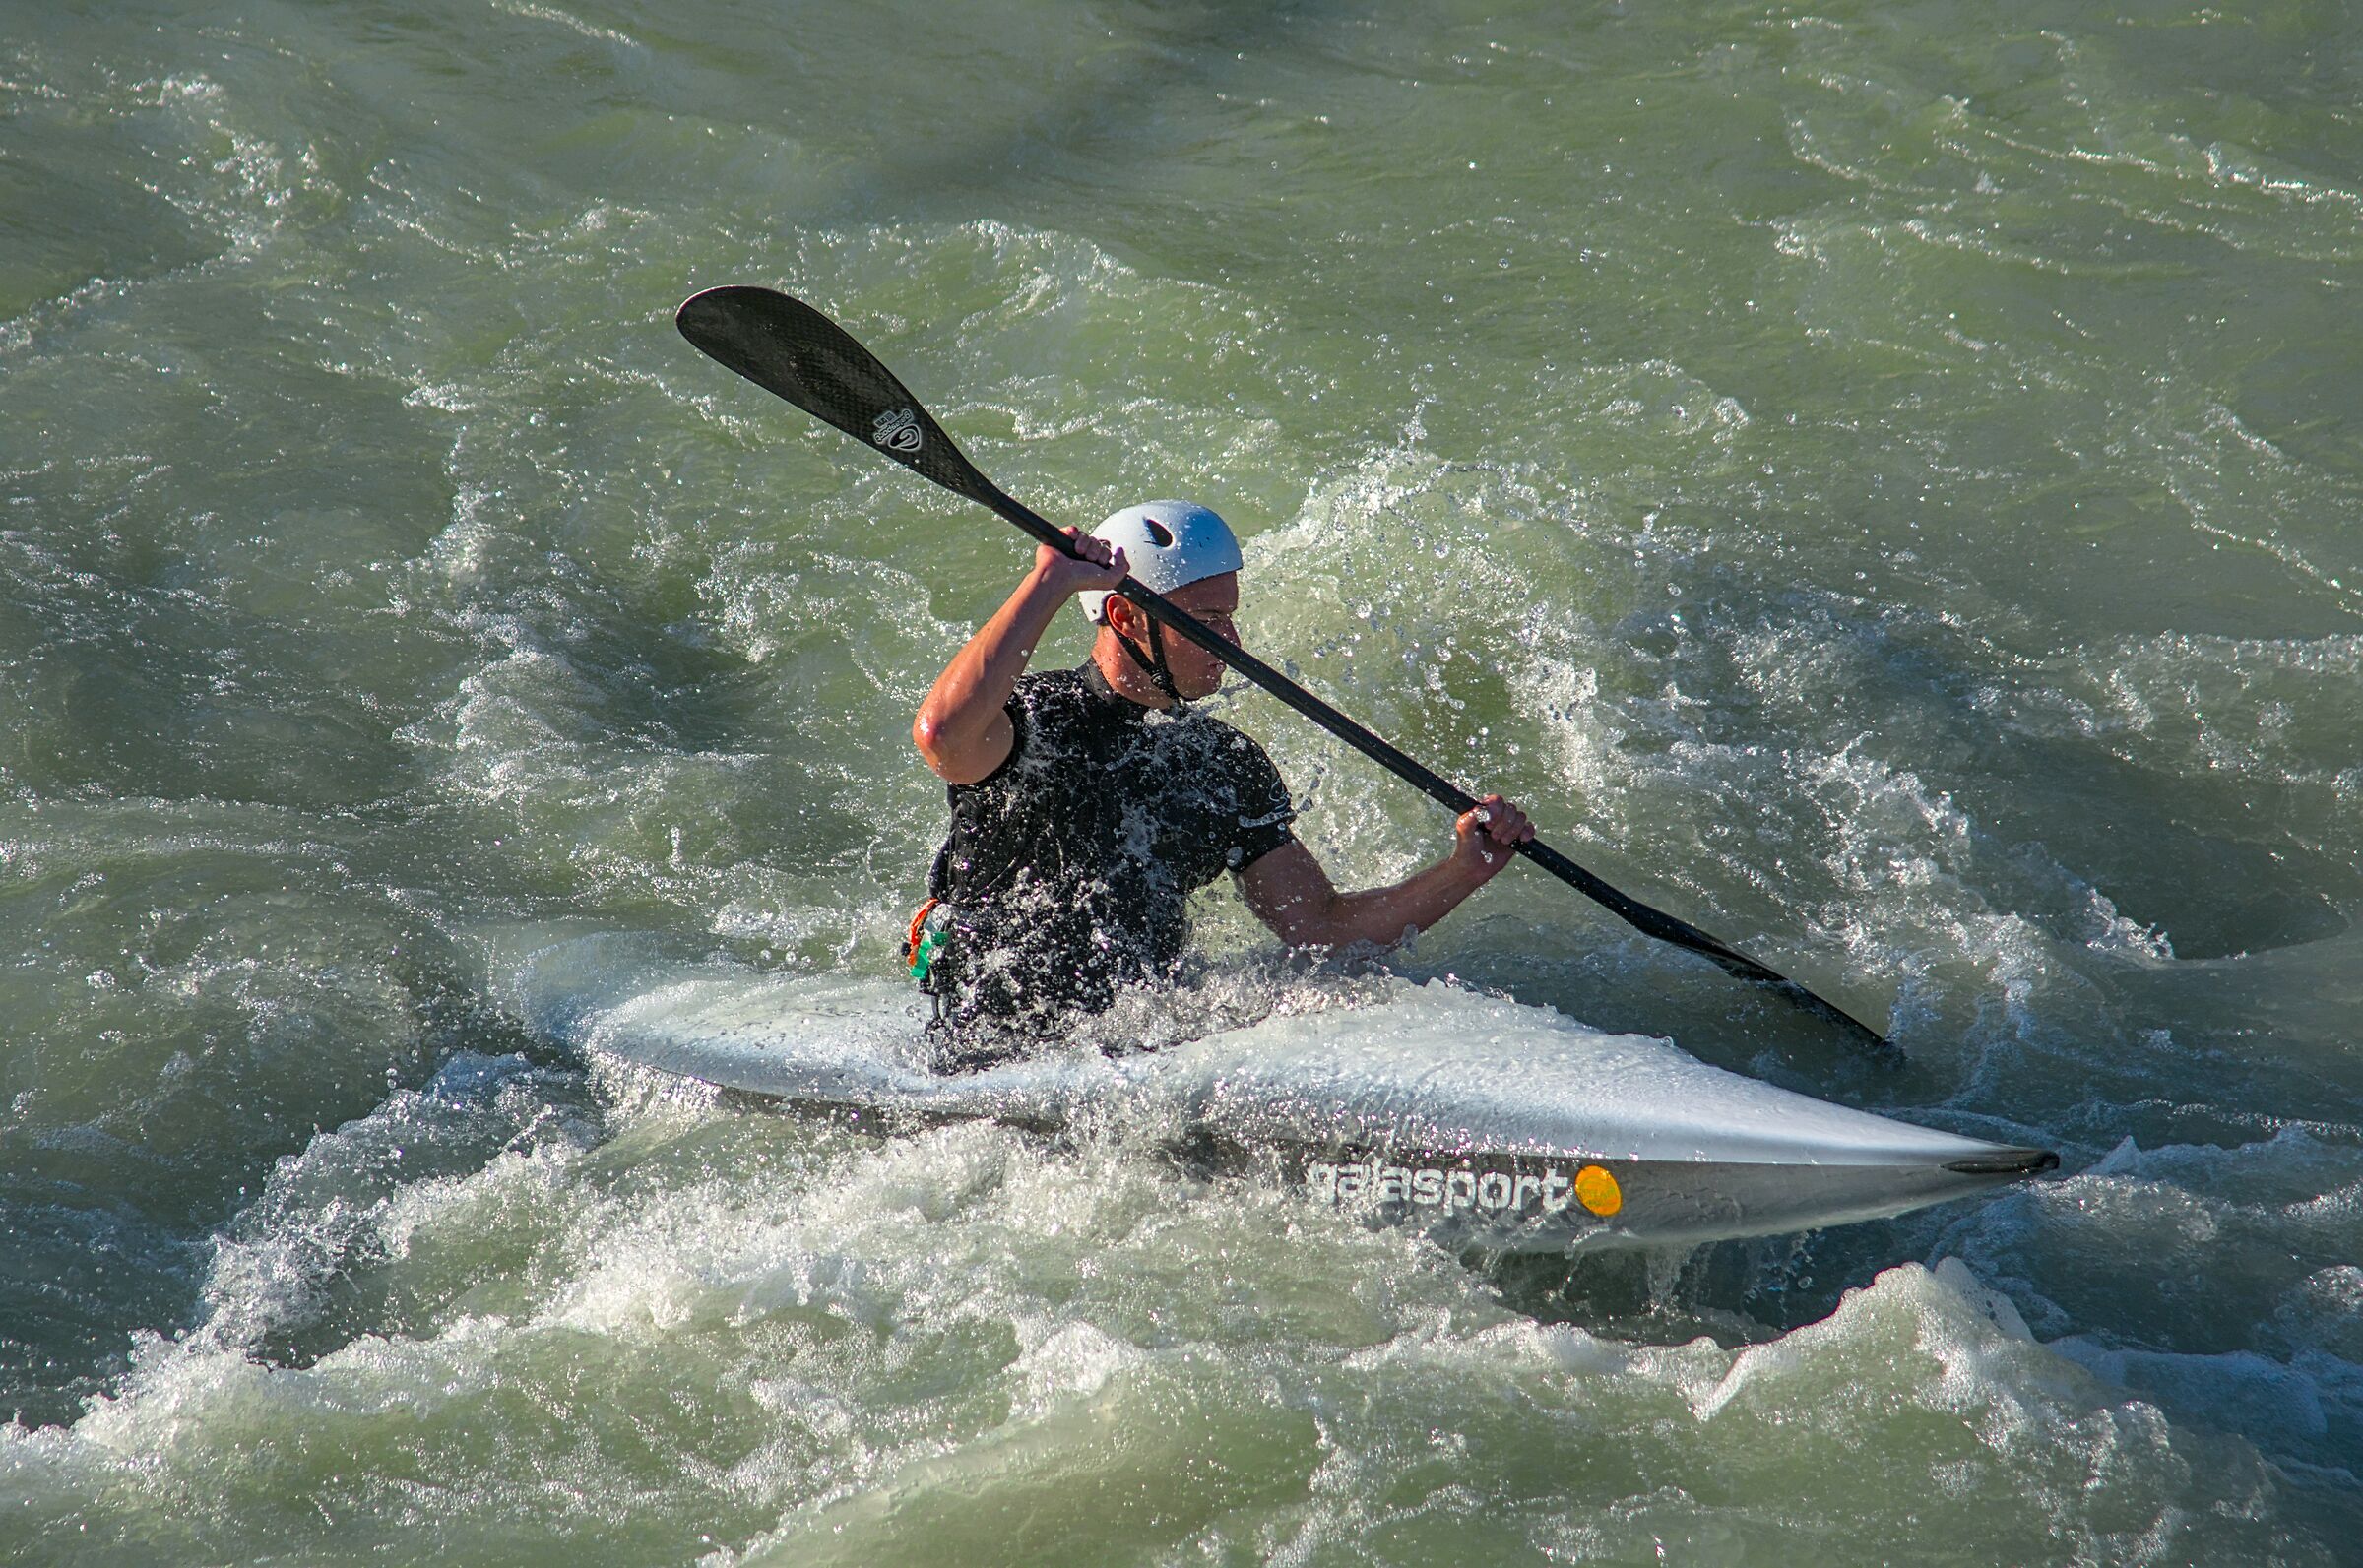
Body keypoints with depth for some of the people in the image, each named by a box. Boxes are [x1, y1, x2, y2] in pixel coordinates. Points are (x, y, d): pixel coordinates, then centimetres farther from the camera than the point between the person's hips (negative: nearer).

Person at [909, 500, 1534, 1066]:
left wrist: (1463, 870, -3)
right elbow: (943, 734, -34)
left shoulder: (1229, 767, 10)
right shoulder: (1035, 719, -9)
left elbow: (1325, 929, 10)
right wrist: (1050, 583, -28)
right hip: (1001, 1061, -6)